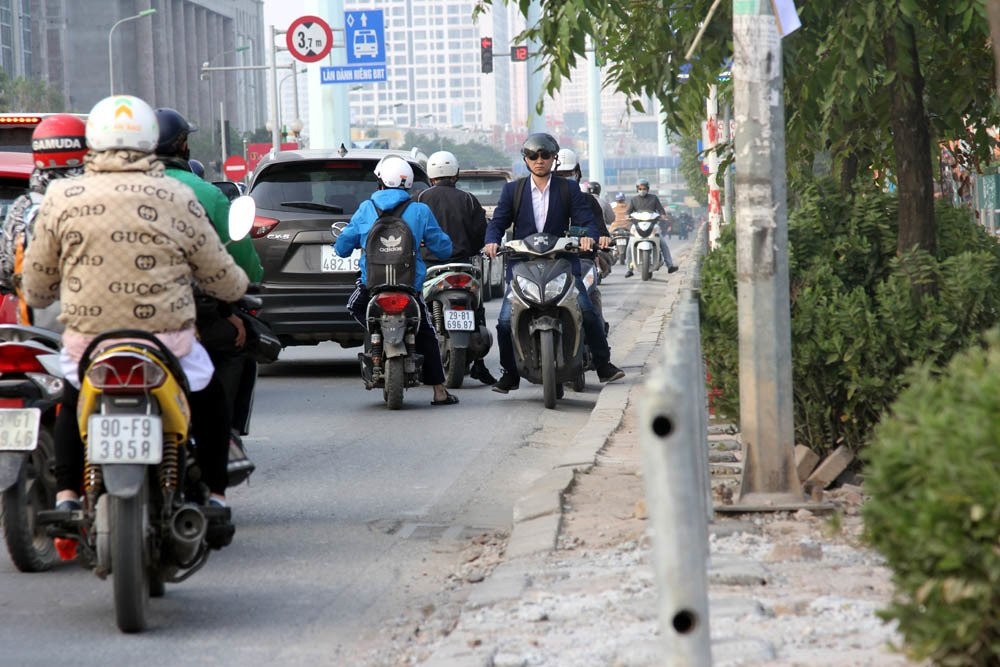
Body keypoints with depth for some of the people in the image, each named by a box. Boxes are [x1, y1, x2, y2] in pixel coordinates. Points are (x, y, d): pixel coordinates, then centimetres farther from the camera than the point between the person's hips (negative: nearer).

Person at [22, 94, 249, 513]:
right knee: (212, 401, 29)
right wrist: (238, 286, 29)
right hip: (167, 343, -1)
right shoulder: (176, 199, -3)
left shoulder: (61, 198, -2)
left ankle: (66, 495, 17)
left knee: (71, 406, 33)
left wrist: (38, 297, 30)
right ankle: (214, 496, 23)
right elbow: (223, 280, 5)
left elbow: (36, 288, 5)